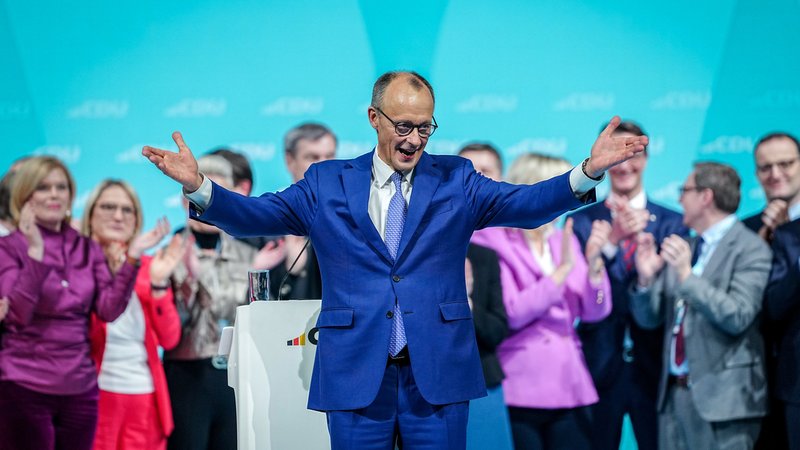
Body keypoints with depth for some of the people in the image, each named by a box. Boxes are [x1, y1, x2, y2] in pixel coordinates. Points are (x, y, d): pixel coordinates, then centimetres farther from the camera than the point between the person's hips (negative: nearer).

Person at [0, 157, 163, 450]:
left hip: (80, 389, 4)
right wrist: (36, 254, -22)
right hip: (24, 387, -4)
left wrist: (131, 258, -9)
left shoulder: (88, 249, 11)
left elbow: (108, 310, 0)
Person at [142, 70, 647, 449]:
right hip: (356, 374, 0)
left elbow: (525, 203, -3)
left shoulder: (456, 180, 7)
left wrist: (589, 170, -19)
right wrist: (198, 186, -16)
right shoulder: (326, 184, 7)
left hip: (438, 374, 0)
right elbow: (256, 214, 2)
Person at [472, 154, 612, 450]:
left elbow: (594, 312, 5)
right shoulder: (490, 241, -5)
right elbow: (510, 314, -16)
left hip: (569, 388, 5)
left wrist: (594, 261, -10)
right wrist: (562, 270, -16)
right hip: (518, 392, -5)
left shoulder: (564, 240, 12)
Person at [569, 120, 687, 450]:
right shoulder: (581, 220, 3)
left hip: (653, 368, 1)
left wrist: (644, 235, -20)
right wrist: (612, 238, -24)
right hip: (600, 366, -1)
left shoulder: (672, 223, 6)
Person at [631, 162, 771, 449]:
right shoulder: (684, 248, 14)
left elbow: (737, 317, -17)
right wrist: (646, 278, -5)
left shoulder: (751, 249, -5)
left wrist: (687, 276, -22)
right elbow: (649, 318, 14)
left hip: (721, 396, -7)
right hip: (674, 393, 7)